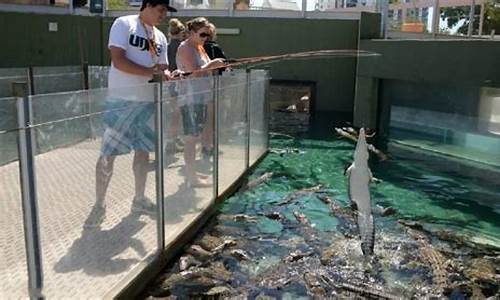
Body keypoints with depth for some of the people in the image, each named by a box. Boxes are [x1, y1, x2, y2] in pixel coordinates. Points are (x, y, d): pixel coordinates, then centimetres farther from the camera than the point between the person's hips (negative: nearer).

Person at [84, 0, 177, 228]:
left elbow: (163, 67, 16)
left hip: (147, 101, 7)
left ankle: (139, 199, 27)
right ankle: (99, 205, 12)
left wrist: (167, 74, -7)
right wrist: (151, 72, -21)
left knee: (143, 151, 12)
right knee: (107, 155, -1)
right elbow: (118, 61, -18)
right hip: (121, 101, -6)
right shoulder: (124, 24, -7)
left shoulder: (160, 37, 13)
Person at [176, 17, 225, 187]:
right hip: (190, 98, -10)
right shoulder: (186, 48, -12)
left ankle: (191, 173, 23)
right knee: (191, 137, -6)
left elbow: (205, 68, 21)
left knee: (194, 136, 14)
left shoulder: (199, 47, 17)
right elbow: (195, 73, -23)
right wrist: (212, 65, -16)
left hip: (199, 97, 10)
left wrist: (215, 65, 4)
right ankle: (192, 178, -1)